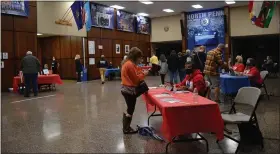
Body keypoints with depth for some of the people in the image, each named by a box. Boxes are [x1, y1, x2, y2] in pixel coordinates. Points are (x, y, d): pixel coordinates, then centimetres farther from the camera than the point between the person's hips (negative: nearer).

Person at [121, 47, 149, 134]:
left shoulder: (127, 63, 12)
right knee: (130, 110, 2)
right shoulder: (130, 65, -20)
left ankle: (126, 127, 29)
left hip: (126, 89, 10)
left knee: (129, 109, 19)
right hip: (130, 90, -10)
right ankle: (127, 129, 14)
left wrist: (141, 72, 2)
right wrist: (143, 74, -3)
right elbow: (136, 79, -16)